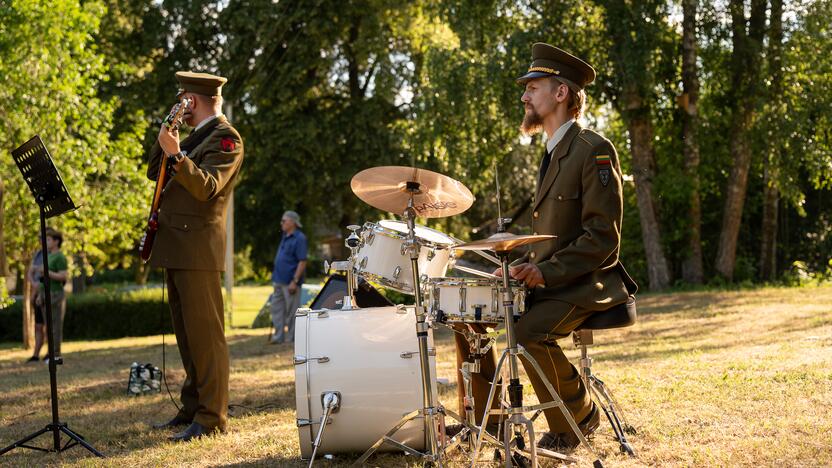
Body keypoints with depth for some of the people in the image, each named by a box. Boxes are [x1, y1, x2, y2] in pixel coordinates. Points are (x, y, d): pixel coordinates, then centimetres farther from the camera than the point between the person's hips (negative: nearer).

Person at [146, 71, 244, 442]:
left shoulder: (226, 138, -7)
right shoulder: (195, 136, 21)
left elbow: (206, 187, -19)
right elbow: (154, 173, 21)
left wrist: (176, 154, -28)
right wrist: (164, 139, 7)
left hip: (197, 248, -9)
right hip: (176, 248, 9)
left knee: (204, 334, -9)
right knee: (187, 333, 13)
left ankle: (211, 418, -7)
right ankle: (193, 407, 20)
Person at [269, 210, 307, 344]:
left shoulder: (299, 238, -12)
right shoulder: (285, 237, 16)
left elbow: (302, 262, -17)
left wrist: (295, 281, -21)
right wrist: (275, 277, 18)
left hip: (290, 282, -9)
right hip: (279, 281, 9)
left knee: (291, 311, -2)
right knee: (277, 308, 9)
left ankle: (292, 338, 3)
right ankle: (278, 336, 13)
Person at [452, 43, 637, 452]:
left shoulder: (593, 150, -13)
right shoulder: (553, 155, 16)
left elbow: (603, 237, -20)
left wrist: (546, 272, -25)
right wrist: (523, 267, 4)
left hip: (586, 284, -9)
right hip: (548, 281, 9)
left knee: (529, 331, -32)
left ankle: (578, 419, -8)